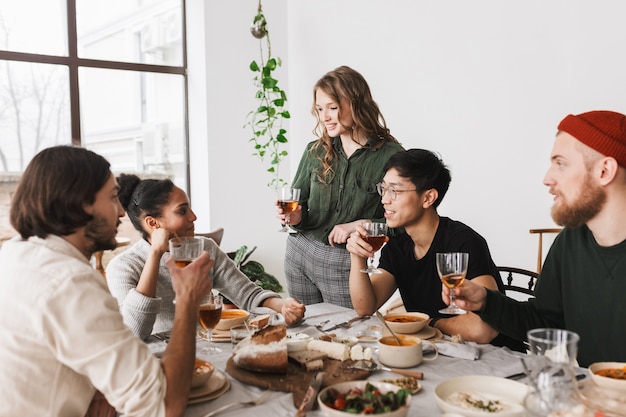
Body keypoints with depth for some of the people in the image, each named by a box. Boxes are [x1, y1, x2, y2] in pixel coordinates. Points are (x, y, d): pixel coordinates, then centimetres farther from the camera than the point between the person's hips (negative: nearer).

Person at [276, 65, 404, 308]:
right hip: (300, 251, 4)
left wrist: (358, 225, -19)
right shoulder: (316, 151, 4)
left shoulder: (389, 156, -11)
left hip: (346, 263, -4)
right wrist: (295, 217, -11)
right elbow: (300, 204, 10)